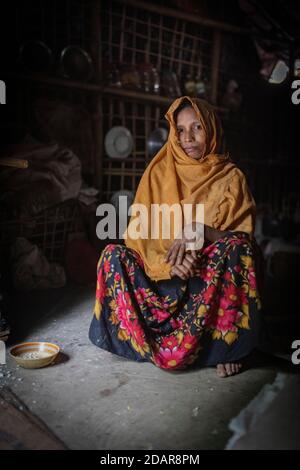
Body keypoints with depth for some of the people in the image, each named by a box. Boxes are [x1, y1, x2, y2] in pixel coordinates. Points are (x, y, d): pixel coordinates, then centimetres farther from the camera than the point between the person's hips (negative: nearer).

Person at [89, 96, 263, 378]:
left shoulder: (230, 177, 2)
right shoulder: (159, 172, 6)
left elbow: (242, 236, -7)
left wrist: (201, 230, -27)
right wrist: (170, 256, -21)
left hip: (213, 271, -1)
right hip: (159, 269, 2)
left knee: (237, 248, -32)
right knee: (113, 255, -20)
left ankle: (228, 345, -21)